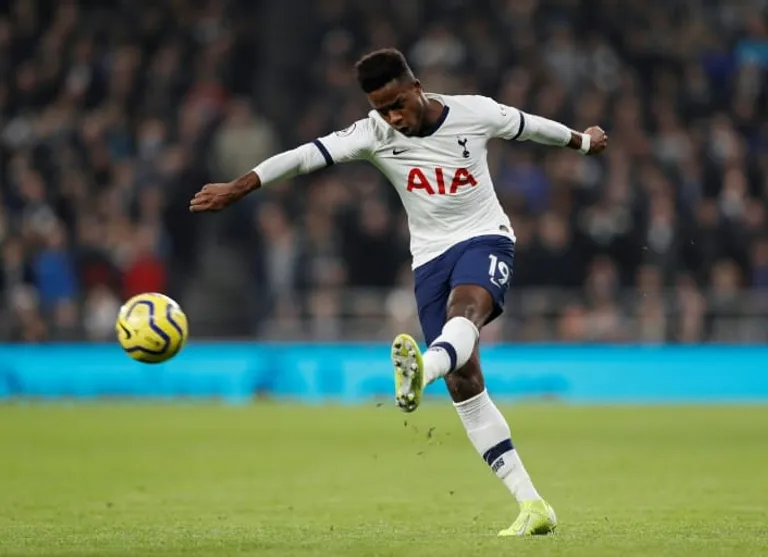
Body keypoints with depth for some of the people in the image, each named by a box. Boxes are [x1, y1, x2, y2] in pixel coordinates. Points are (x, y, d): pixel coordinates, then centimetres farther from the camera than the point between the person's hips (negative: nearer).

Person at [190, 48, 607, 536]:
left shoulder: (475, 112, -6)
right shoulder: (375, 134, -6)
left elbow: (530, 126, 12)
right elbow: (306, 155, -15)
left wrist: (582, 141, 30)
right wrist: (238, 188, -24)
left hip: (485, 240, -2)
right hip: (430, 257, 2)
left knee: (465, 308, -37)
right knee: (462, 380, -7)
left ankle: (423, 368, -70)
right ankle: (532, 505, -5)